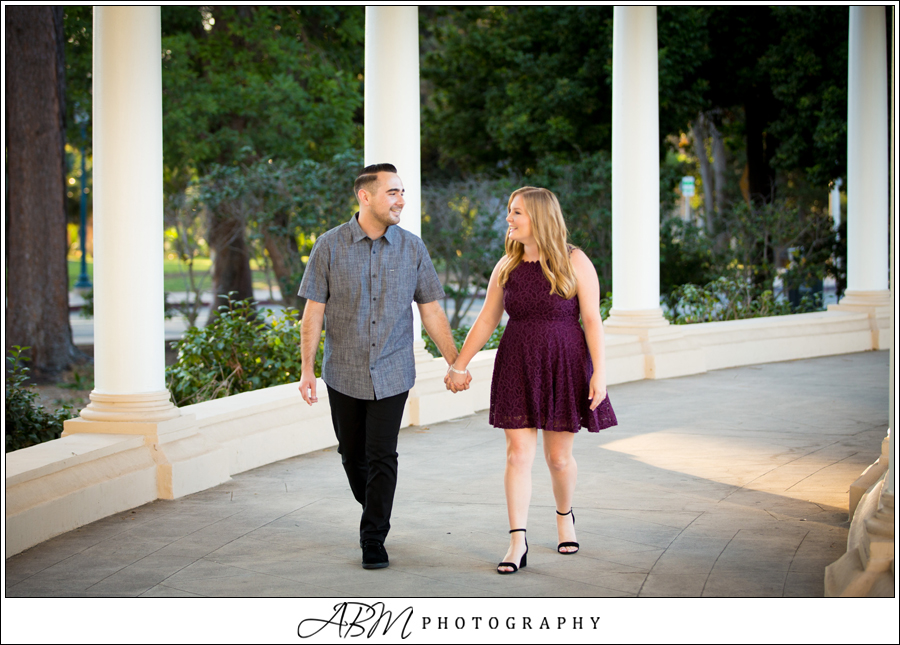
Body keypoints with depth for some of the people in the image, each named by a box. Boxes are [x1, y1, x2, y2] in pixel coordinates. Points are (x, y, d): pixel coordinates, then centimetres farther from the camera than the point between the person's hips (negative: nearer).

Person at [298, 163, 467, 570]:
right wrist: (307, 369, -5)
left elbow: (431, 311, 4)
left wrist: (455, 364, 3)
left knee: (381, 458, -4)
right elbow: (314, 312, -2)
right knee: (352, 454, 11)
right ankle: (372, 509, 36)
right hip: (344, 373, 0)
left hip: (392, 374, 0)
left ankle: (373, 540, 5)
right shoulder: (330, 247, -5)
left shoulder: (412, 248, -1)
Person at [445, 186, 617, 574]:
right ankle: (517, 543, -3)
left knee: (558, 455, 6)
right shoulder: (507, 267, 5)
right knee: (518, 454, -4)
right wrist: (458, 366, 12)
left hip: (563, 367, -3)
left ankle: (564, 514, 36)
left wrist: (599, 371, -14)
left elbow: (592, 320, -7)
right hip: (517, 367, 3)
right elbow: (486, 321, 11)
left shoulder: (574, 263, -5)